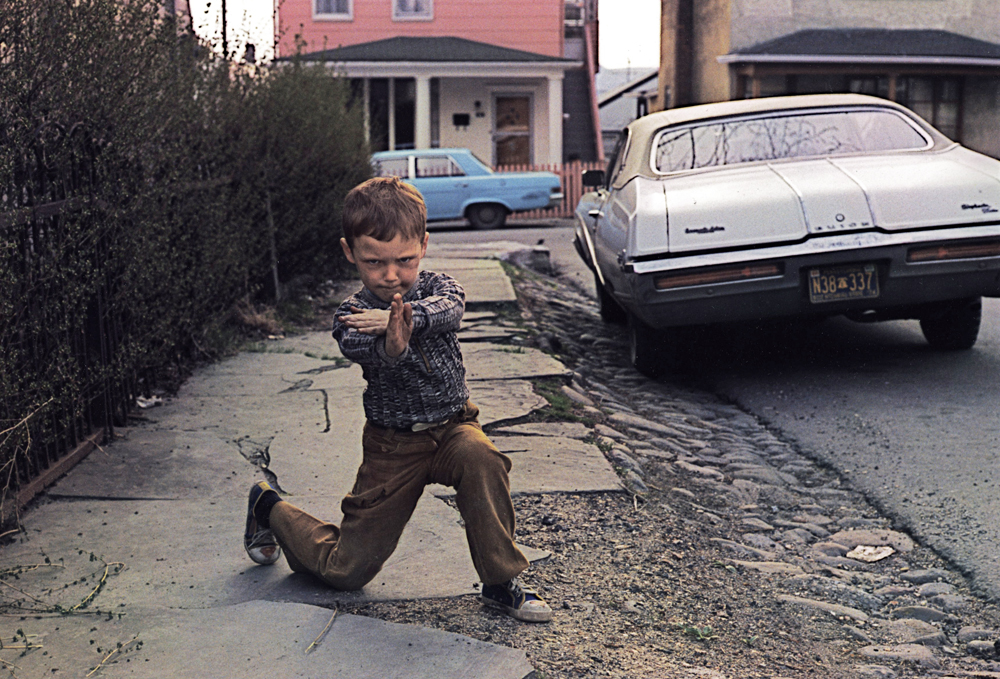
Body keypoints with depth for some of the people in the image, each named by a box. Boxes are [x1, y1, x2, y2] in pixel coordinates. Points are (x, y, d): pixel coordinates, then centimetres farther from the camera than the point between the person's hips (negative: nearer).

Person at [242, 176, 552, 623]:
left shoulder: (437, 288, -6)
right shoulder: (350, 318, -15)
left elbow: (449, 309, -31)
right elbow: (376, 355, -36)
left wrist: (405, 318, -49)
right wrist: (392, 347, -60)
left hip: (453, 425, 2)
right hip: (393, 444, -2)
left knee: (481, 461, -35)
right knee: (346, 570, 6)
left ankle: (501, 582, -17)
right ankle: (269, 508, 35)